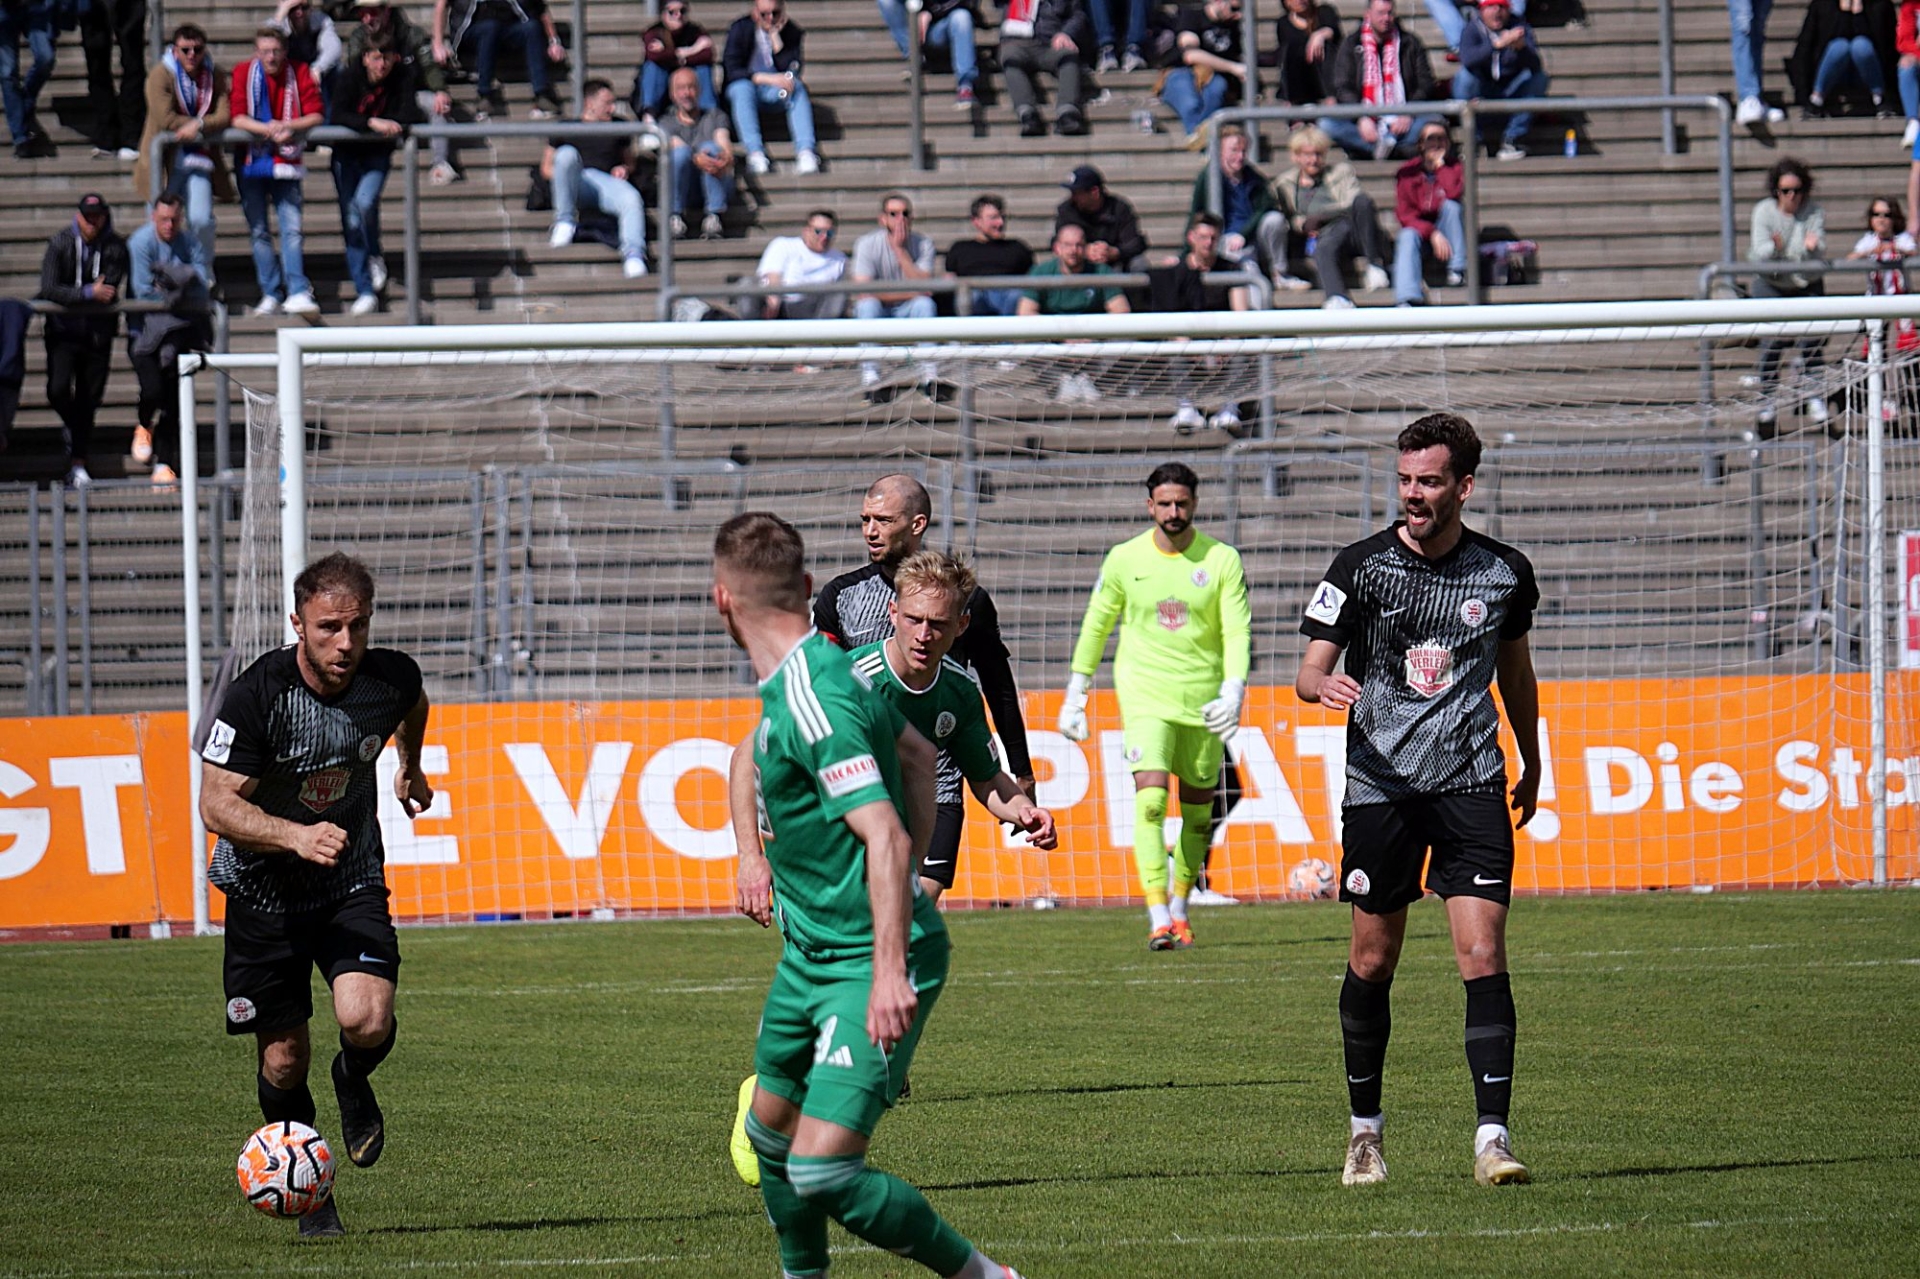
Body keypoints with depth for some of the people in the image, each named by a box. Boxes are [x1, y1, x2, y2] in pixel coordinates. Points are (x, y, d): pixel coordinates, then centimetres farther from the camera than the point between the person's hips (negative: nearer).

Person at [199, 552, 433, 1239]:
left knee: (367, 1022, -22)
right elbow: (217, 804, -21)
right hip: (264, 892, -1)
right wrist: (295, 836, -37)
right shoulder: (257, 694, -22)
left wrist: (411, 769, 34)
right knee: (284, 1060, 2)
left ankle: (353, 1081, 14)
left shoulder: (390, 678, -11)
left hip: (352, 883, 1)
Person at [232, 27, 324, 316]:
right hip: (251, 160, 1)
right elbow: (237, 118, -11)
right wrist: (267, 129, -25)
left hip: (285, 161, -1)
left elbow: (315, 115, -5)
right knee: (258, 230, 2)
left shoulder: (298, 73, -2)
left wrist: (289, 127, -23)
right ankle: (271, 295, 6)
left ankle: (298, 293, -14)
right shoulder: (244, 73, -3)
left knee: (292, 228, -9)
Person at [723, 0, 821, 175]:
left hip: (774, 94, 2)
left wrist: (776, 38, -19)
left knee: (797, 87, -29)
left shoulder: (792, 32, -1)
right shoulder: (741, 28, -6)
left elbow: (791, 72, -13)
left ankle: (805, 152, -43)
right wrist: (768, 79, -29)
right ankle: (755, 153, -48)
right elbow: (732, 70, -17)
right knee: (742, 88, -36)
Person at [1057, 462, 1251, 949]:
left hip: (1203, 698, 1)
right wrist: (1076, 695, 13)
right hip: (1144, 693, -1)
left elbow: (1238, 630, -5)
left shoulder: (1222, 560, -2)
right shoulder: (1125, 559, 0)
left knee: (1198, 811, 8)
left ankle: (1179, 910, 28)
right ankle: (1159, 920, -22)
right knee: (1150, 799, -18)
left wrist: (1233, 691, -20)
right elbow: (1096, 625, 11)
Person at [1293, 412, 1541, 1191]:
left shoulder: (1504, 573, 3)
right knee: (1372, 963, 6)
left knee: (1484, 958, -11)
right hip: (1381, 784, 0)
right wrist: (1324, 685, -26)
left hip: (1471, 784, 0)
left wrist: (1532, 764, 28)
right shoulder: (1361, 567, -2)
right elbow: (1310, 670, -2)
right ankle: (1364, 1129, 23)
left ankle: (1493, 1136, -13)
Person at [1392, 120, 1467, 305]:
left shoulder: (1453, 167, 3)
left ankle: (1457, 269, -25)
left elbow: (1454, 193, -20)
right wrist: (1432, 234, -23)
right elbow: (1404, 213, -9)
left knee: (1451, 206, -27)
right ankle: (1408, 299, -53)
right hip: (1419, 229, -1)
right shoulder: (1408, 172, 0)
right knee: (1407, 236, -34)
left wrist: (1440, 164, -11)